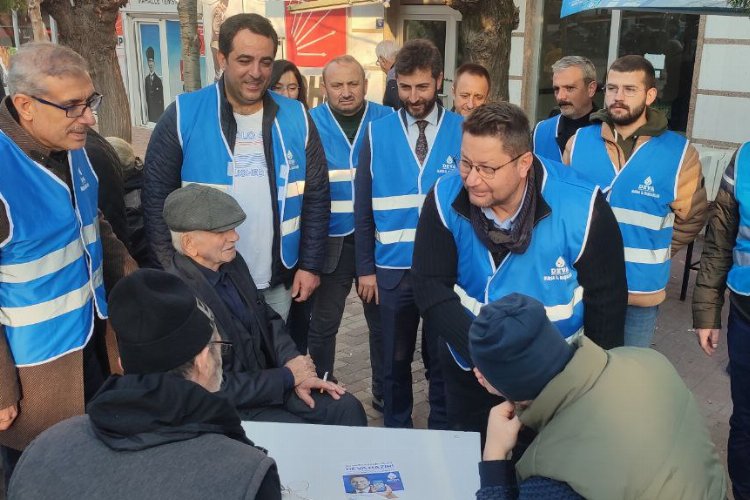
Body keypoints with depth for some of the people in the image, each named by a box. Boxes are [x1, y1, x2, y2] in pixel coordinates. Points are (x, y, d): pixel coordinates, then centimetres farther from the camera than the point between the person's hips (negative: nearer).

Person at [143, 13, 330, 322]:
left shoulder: (296, 118, 0)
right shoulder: (183, 116, -9)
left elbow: (316, 197, 5)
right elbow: (157, 197, -6)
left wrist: (311, 265, 2)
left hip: (276, 283, 3)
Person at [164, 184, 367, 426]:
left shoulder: (233, 263, -2)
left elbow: (269, 320, 10)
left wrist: (292, 363, -7)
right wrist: (289, 376, -15)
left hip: (267, 377, 7)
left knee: (348, 409, -4)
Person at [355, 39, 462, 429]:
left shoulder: (462, 132, -2)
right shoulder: (377, 133, 0)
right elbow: (363, 207, 3)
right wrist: (365, 268, -1)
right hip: (393, 268, 1)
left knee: (442, 359, 12)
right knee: (395, 359, 13)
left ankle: (441, 433, 29)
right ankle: (396, 431, 31)